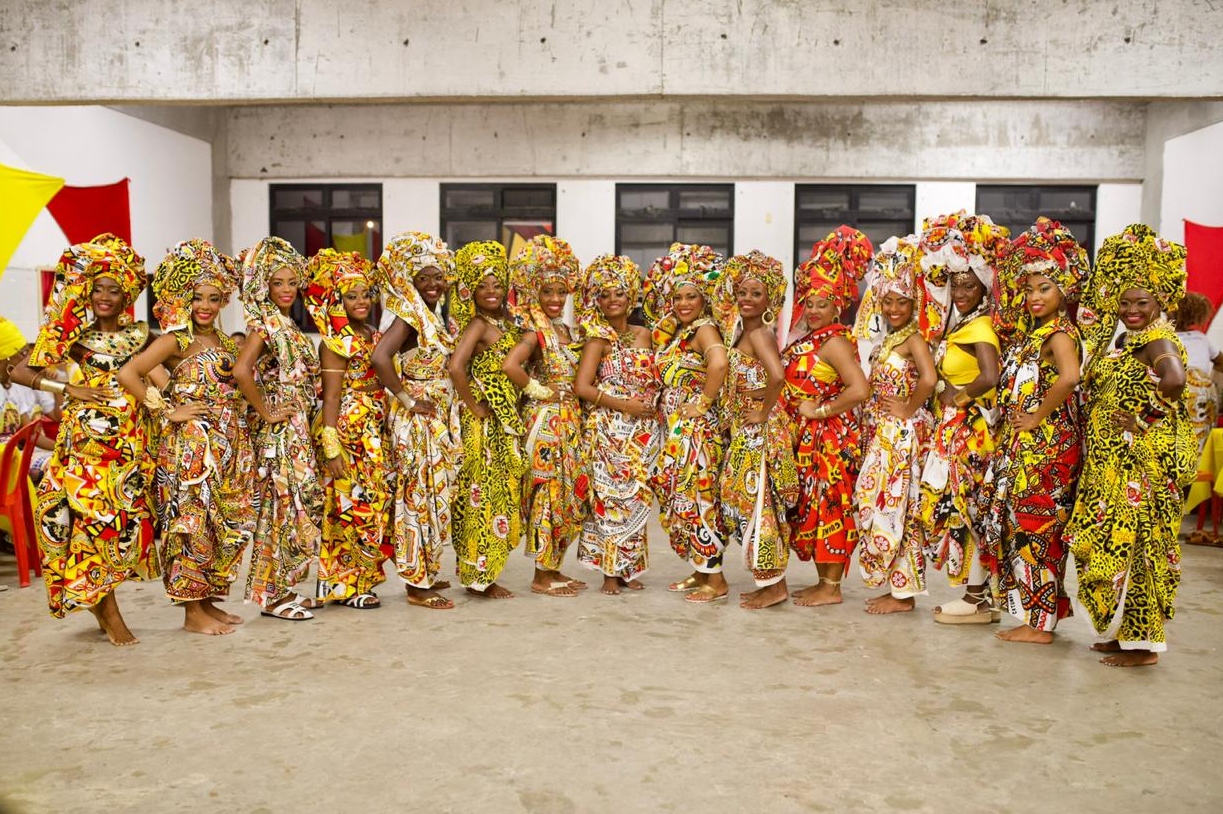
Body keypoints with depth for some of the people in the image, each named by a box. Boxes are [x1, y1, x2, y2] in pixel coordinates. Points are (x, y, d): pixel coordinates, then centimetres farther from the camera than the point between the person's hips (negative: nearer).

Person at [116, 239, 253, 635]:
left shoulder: (224, 341, 14)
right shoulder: (176, 340, -7)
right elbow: (128, 374, -16)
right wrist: (168, 412, -14)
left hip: (227, 445, 7)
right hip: (190, 444, -7)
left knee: (226, 524, 11)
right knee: (193, 523, -2)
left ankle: (208, 601, 23)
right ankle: (192, 612, 7)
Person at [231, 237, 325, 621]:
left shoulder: (291, 327, 14)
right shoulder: (265, 325, -12)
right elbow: (241, 371, -27)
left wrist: (303, 416, 9)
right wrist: (266, 412, -19)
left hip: (299, 430, 9)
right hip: (279, 432, -9)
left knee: (299, 507, 12)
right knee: (283, 507, -4)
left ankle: (283, 588, 21)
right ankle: (271, 596, 6)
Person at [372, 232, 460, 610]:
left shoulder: (434, 316, 11)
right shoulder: (410, 317, -15)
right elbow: (380, 357, -30)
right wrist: (408, 399, -23)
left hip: (439, 419, 9)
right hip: (417, 421, -9)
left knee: (434, 494, 15)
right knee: (421, 494, -2)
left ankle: (425, 573, 28)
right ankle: (418, 586, 7)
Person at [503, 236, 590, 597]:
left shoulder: (564, 330, 12)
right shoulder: (535, 332, -13)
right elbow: (510, 365, -31)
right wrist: (536, 390, -19)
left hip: (569, 421, 9)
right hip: (545, 420, -9)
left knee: (569, 493, 12)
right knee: (547, 492, -3)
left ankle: (554, 569, 24)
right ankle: (541, 576, 7)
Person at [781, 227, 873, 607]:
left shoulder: (835, 341, -14)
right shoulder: (805, 337, 12)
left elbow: (860, 389, -25)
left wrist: (820, 411, -18)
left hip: (830, 439, -9)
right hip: (807, 439, 9)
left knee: (828, 507, -1)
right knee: (810, 507, 14)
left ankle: (831, 587, 9)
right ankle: (823, 581, 25)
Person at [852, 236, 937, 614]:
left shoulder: (914, 338, -12)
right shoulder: (886, 339, 14)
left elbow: (928, 379, -29)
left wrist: (909, 409, -17)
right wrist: (871, 415, 7)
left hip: (903, 435, -9)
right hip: (882, 435, 9)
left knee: (895, 507, -4)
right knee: (883, 504, 12)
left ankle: (903, 593, 6)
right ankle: (899, 586, 22)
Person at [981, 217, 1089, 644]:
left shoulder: (1059, 332, -12)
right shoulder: (1030, 331, 15)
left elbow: (1070, 376, -32)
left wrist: (1038, 416, -21)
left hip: (1047, 444, -9)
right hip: (1022, 446, 9)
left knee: (1037, 529, -3)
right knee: (1019, 527, 13)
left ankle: (1040, 623, 6)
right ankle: (1032, 615, 24)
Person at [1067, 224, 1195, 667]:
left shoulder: (1159, 341, -14)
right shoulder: (1123, 342, 15)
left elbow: (1174, 381, -33)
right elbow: (1102, 392, 21)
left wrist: (1145, 421, -23)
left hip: (1143, 461, -9)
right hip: (1112, 462, 9)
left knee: (1134, 545, -3)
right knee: (1109, 543, 13)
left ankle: (1143, 643, 7)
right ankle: (1121, 632, 25)